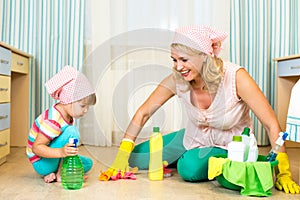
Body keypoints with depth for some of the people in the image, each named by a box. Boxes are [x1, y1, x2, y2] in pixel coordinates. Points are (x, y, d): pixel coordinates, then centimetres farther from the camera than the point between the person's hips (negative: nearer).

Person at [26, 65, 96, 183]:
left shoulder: (68, 115, 0)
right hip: (41, 163, -9)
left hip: (54, 159, 9)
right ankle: (60, 174, -18)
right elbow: (36, 147, -31)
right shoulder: (53, 120, -30)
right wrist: (61, 152, -44)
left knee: (88, 163, 8)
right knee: (72, 131, -27)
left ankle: (54, 175, -7)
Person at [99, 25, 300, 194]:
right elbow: (143, 113, -12)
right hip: (194, 139, 5)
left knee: (190, 168, -34)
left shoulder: (235, 77, -30)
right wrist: (121, 158, -15)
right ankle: (189, 157, 21)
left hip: (230, 146, -4)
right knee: (136, 159, 0)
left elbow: (272, 125, -26)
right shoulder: (177, 80, -20)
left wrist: (283, 173, -27)